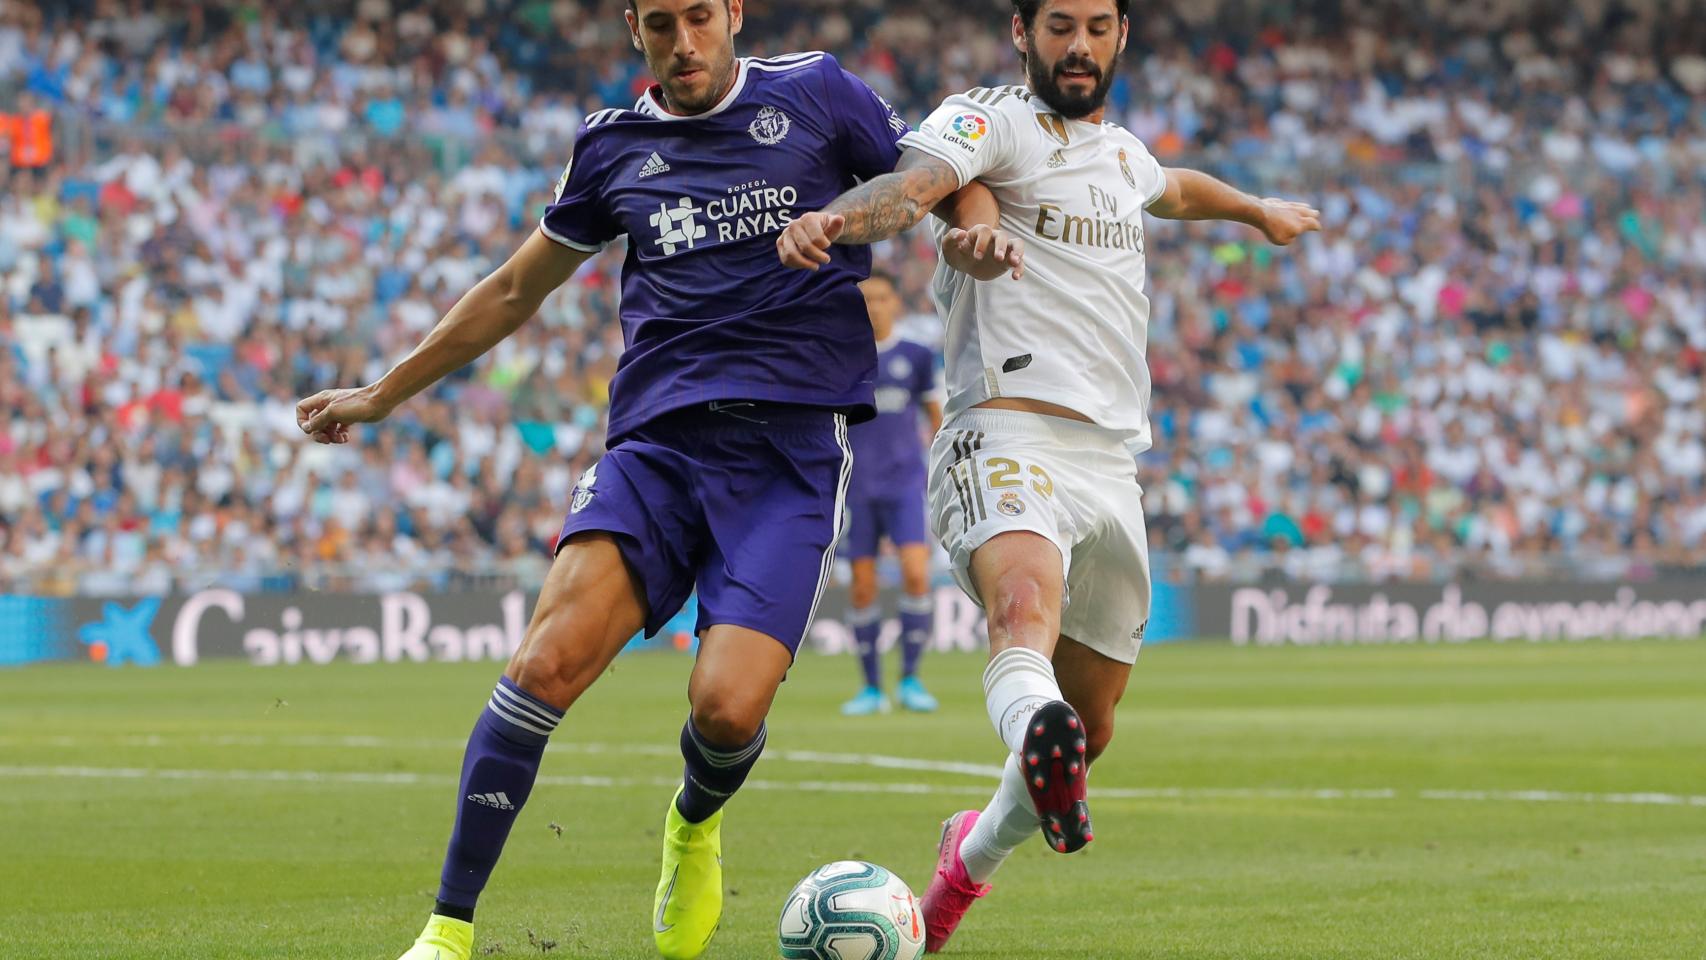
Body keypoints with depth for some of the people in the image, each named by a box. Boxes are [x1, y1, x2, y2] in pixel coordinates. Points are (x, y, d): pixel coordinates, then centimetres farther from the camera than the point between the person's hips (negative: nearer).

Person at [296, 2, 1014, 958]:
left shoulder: (816, 94, 8)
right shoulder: (615, 145, 15)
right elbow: (514, 293, 26)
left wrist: (983, 228, -9)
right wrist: (382, 396, 29)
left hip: (793, 454, -2)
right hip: (656, 441, 2)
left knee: (727, 709, -19)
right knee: (549, 658, -21)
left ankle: (696, 823, 21)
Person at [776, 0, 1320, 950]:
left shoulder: (1123, 150, 20)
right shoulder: (991, 120, -2)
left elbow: (1174, 190, 45)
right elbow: (914, 183, -24)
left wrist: (1259, 210, 64)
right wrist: (838, 218, -46)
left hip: (1113, 460, 7)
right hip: (1006, 436, -7)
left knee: (1089, 731, 10)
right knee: (1026, 602, -38)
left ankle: (975, 851, 36)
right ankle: (1037, 736, -70)